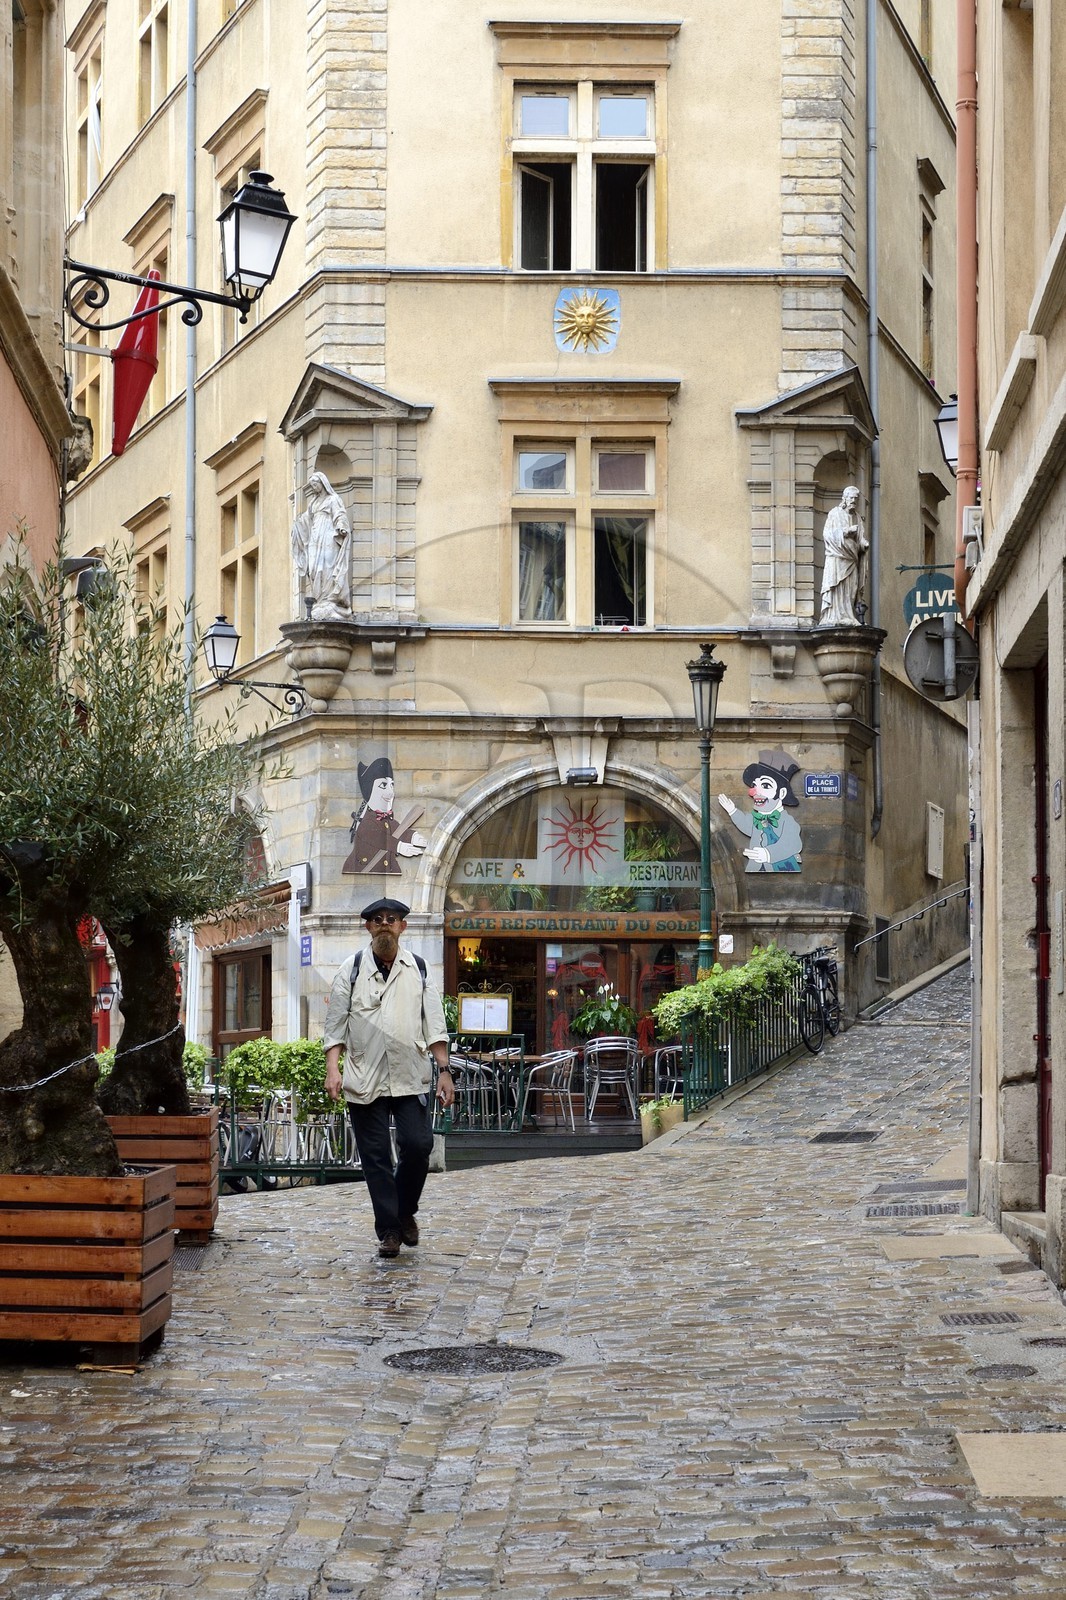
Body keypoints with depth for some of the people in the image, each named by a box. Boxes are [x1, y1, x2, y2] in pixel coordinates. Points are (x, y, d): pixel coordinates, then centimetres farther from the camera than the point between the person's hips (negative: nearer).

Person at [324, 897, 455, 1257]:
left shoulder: (418, 970, 9)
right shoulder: (351, 970, 5)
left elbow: (435, 1025, 9)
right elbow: (335, 1024, 4)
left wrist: (444, 1070, 2)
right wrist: (333, 1069, -6)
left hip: (411, 1078, 1)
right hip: (364, 1079, -1)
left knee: (418, 1145, -9)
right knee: (375, 1156, 0)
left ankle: (405, 1212, 17)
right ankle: (388, 1230, 10)